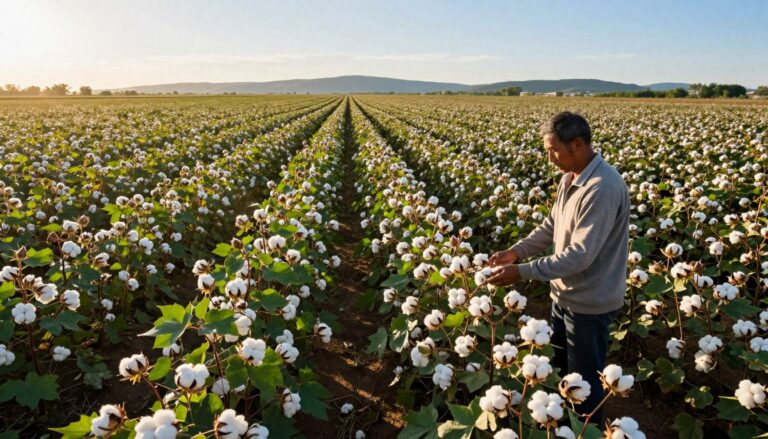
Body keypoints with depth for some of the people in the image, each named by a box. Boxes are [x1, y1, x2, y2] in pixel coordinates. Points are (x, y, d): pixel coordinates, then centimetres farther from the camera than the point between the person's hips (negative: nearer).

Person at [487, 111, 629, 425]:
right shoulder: (569, 179, 1)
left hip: (589, 303, -9)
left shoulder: (603, 188, -29)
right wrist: (516, 251, -5)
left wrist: (522, 271, -29)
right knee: (559, 368, 25)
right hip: (565, 294, 9)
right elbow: (551, 226, 9)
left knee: (584, 380, 13)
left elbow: (580, 255, -31)